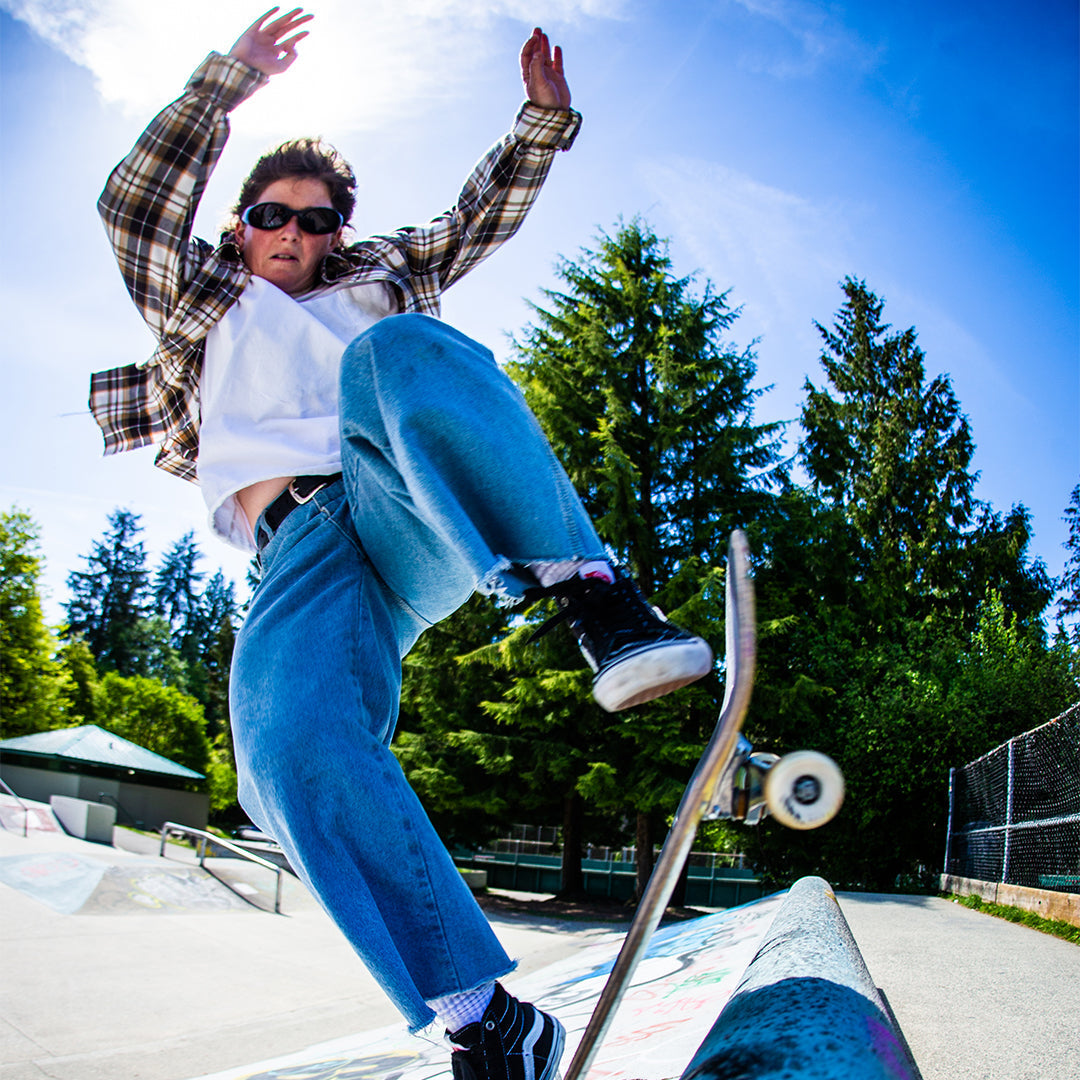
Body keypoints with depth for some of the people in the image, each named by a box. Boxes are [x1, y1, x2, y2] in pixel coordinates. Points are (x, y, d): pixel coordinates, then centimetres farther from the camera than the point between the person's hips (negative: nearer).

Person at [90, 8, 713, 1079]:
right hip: (299, 551, 0)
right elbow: (135, 206, 18)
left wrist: (542, 119, 21)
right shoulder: (203, 304, 33)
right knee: (290, 753, -32)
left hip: (409, 508, 1)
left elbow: (479, 218, 35)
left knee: (396, 348, -33)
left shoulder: (374, 283, 37)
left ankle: (593, 593, -46)